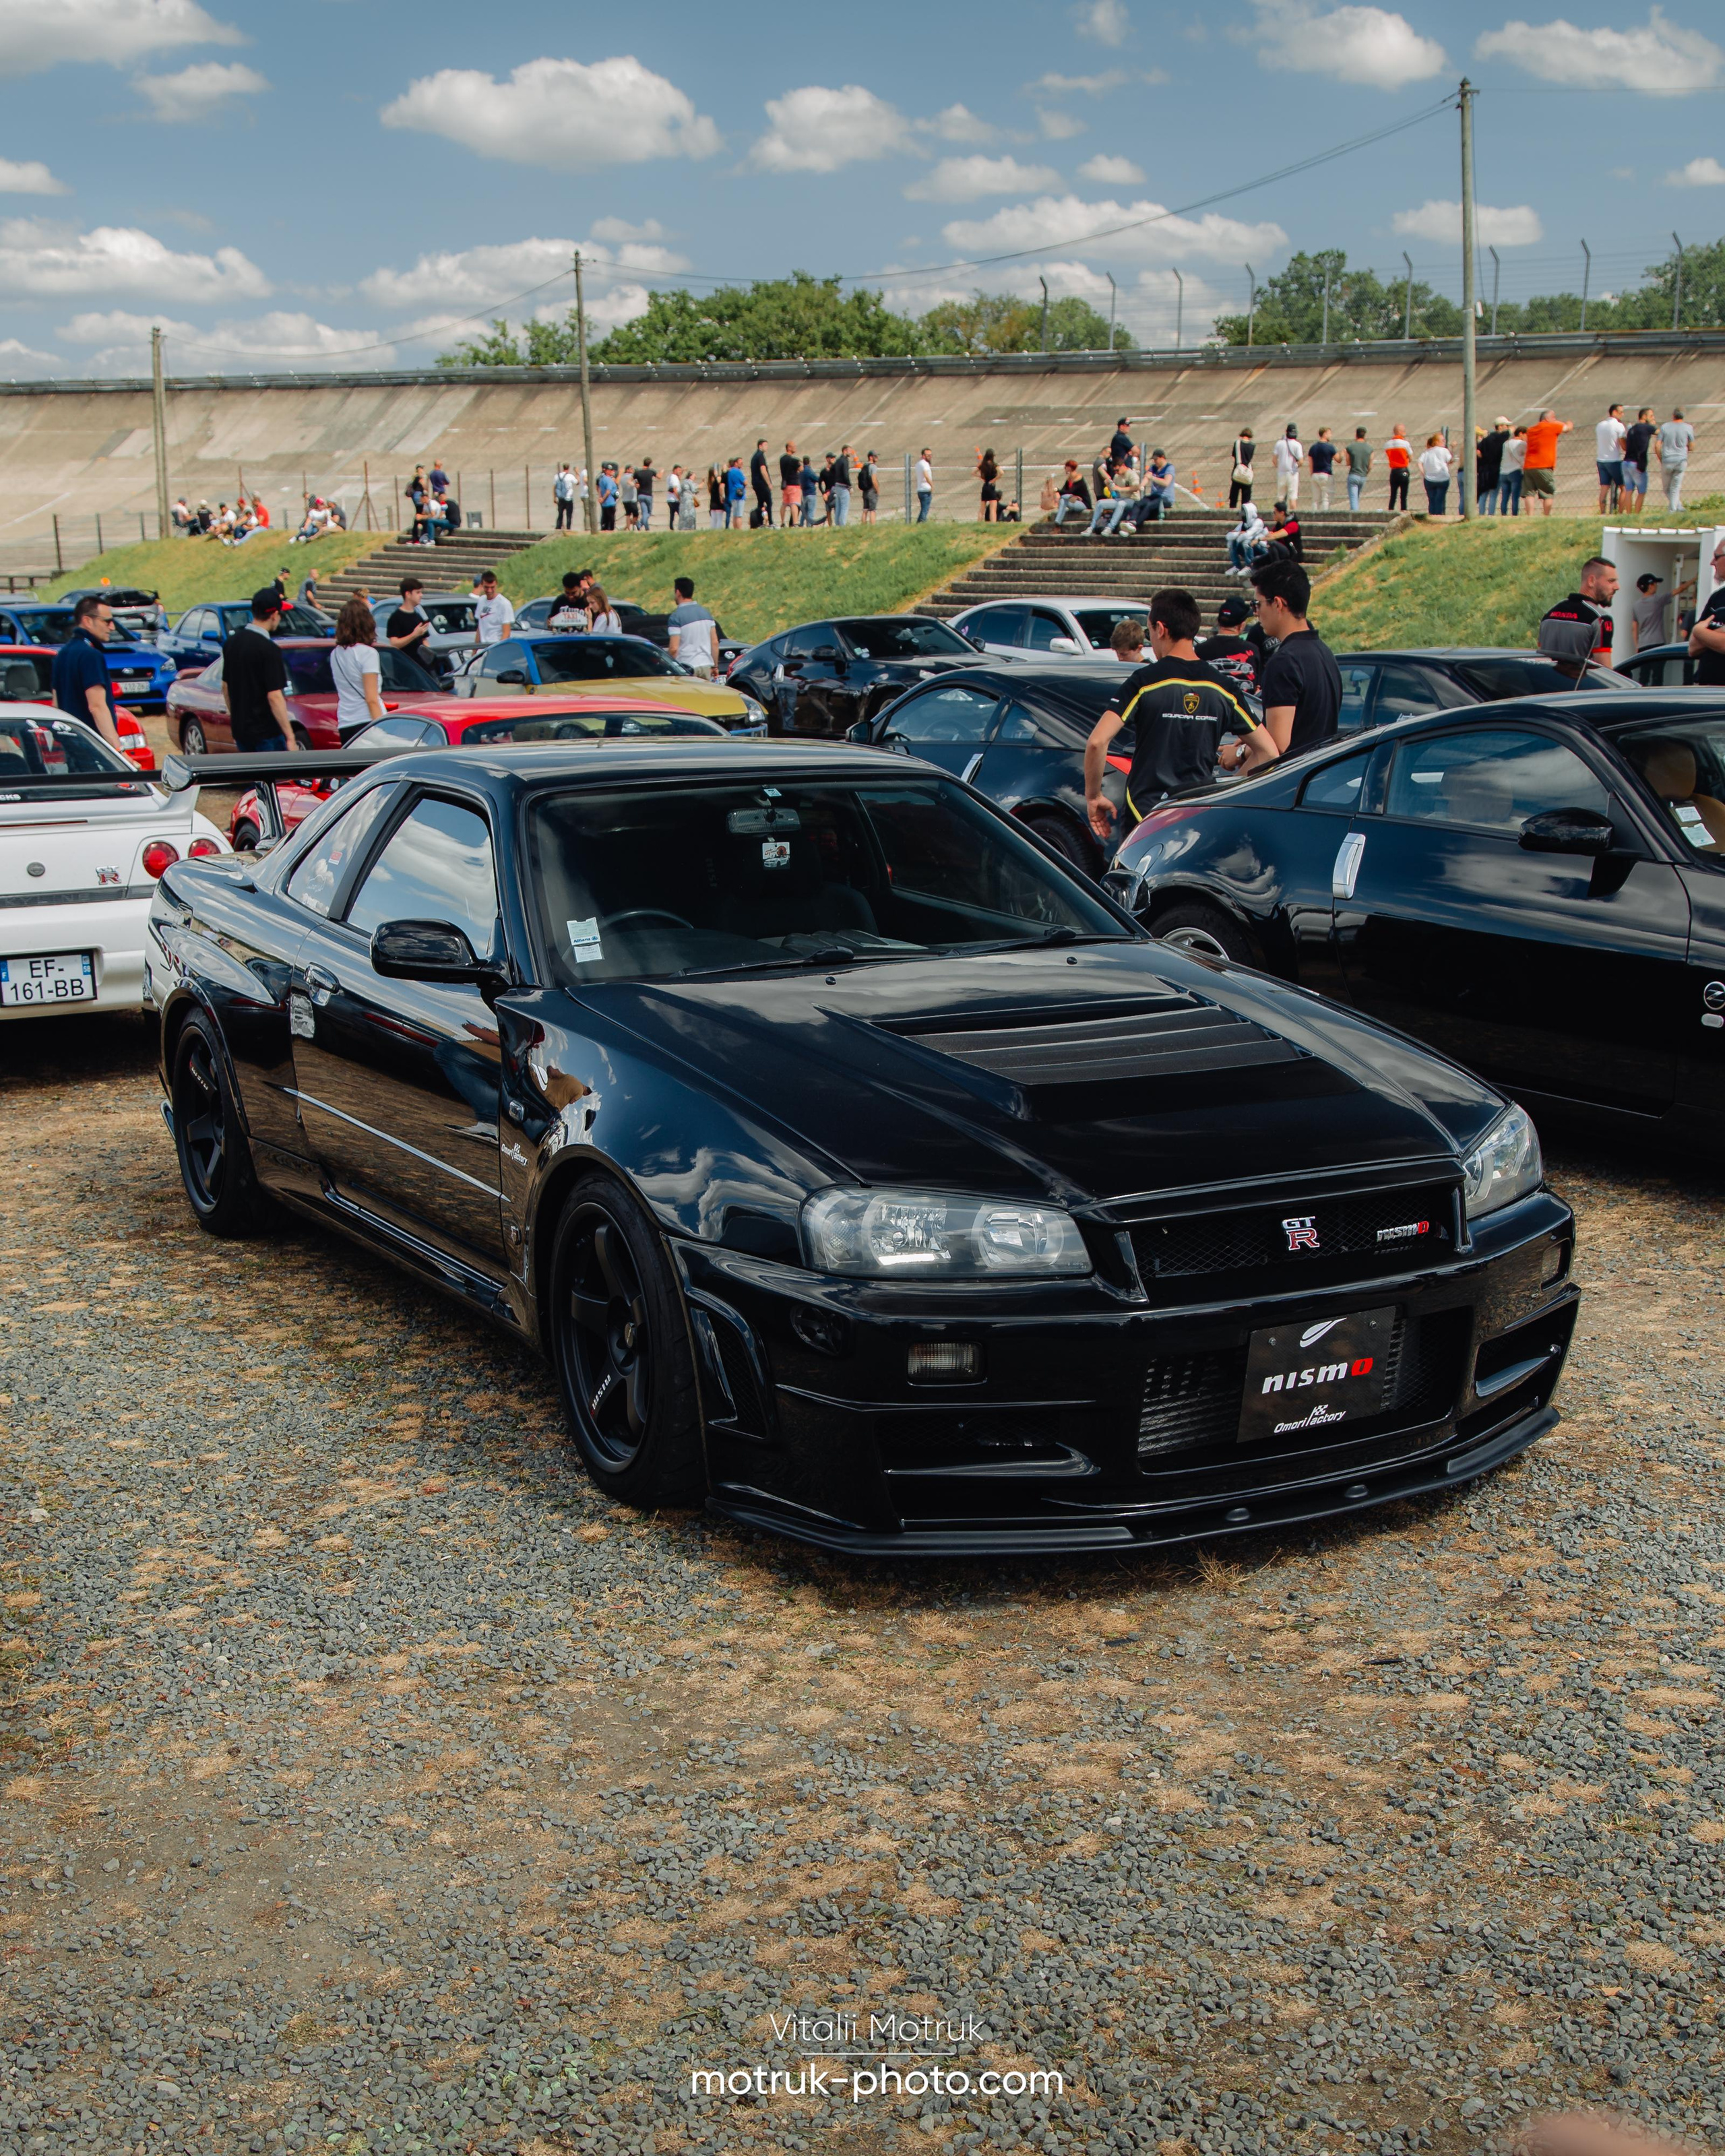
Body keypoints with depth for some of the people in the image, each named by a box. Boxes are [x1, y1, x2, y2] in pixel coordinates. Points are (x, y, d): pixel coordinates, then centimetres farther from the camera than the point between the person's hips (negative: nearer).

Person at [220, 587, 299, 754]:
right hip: (267, 733, -8)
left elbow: (225, 686, 14)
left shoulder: (232, 642, 6)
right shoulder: (268, 649, -17)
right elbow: (274, 696, -21)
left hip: (240, 731, 8)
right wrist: (290, 738, -19)